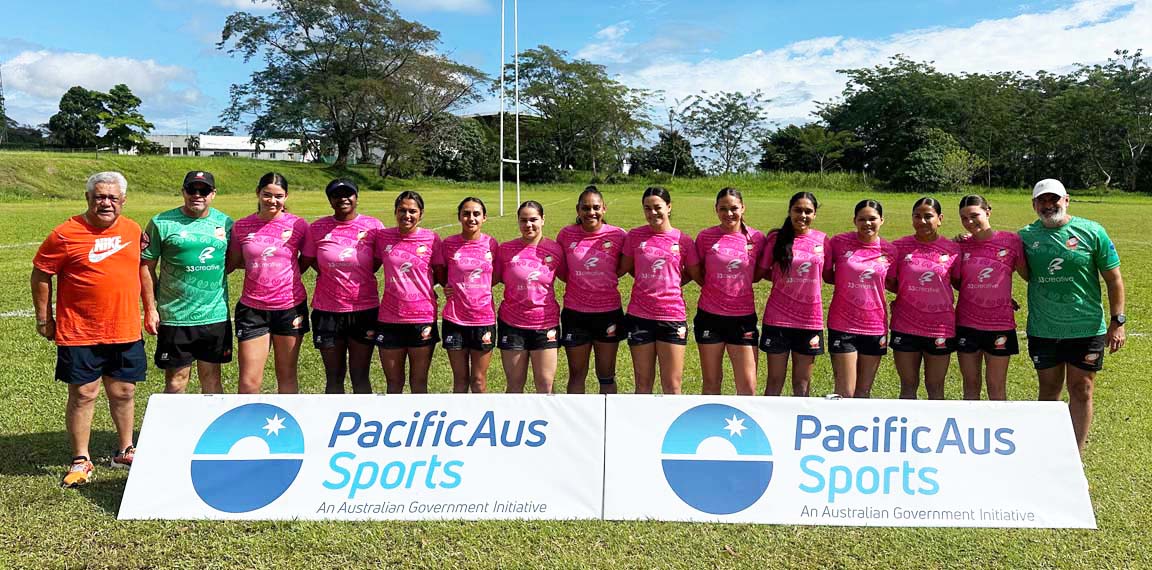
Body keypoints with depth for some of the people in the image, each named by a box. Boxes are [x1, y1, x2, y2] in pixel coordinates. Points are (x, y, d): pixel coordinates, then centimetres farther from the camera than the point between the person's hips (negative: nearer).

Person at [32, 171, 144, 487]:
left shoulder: (133, 230, 5)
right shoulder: (65, 234, -10)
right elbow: (40, 275, -3)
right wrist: (44, 319, -1)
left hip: (126, 331, 4)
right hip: (79, 333, -4)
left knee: (124, 393, 14)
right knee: (83, 395, 4)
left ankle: (125, 451, 31)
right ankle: (80, 460, 18)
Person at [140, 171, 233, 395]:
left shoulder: (225, 222, 6)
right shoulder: (162, 223, -3)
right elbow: (146, 267, -1)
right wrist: (150, 308, -5)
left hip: (216, 316, 3)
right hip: (175, 317, -2)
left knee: (212, 377, 13)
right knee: (176, 381, 5)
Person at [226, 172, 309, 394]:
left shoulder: (298, 225, -3)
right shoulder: (242, 226, 1)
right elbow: (231, 264, 9)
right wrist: (257, 263, -6)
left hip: (290, 307, 0)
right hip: (252, 309, 1)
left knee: (287, 376, 12)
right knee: (249, 382, 0)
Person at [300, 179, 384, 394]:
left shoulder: (373, 226, -3)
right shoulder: (317, 228, 0)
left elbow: (377, 263, 4)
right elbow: (304, 262, 7)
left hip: (365, 310, -1)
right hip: (327, 311, 1)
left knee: (360, 376, 8)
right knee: (334, 376, 9)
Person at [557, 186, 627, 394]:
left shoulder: (618, 235, -6)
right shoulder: (566, 234, -3)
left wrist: (604, 280, -3)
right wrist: (580, 281, 2)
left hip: (608, 313, 0)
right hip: (575, 314, 1)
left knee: (606, 376, 12)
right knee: (577, 374, 11)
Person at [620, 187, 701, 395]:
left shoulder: (683, 240, -1)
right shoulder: (635, 236, 2)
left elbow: (696, 274, 8)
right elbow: (624, 268, 10)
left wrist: (672, 282, 4)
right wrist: (651, 282, 7)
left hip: (672, 317, -1)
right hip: (639, 316, 1)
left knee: (672, 385, 4)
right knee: (643, 383, 11)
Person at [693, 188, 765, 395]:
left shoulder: (756, 238, 0)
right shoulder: (705, 236, -1)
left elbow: (758, 274, 11)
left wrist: (737, 284, 0)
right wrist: (715, 287, -1)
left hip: (743, 317, 0)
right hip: (710, 316, 0)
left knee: (748, 386, 0)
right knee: (711, 382, 10)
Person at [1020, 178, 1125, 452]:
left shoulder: (1092, 232, -5)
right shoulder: (1026, 236, 1)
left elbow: (1113, 279, -2)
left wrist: (1117, 321, -6)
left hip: (1086, 328, -2)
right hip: (1042, 330, 2)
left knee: (1081, 392, 4)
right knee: (1049, 390, 14)